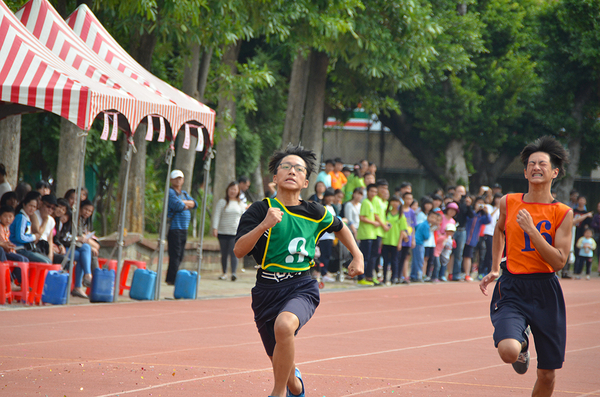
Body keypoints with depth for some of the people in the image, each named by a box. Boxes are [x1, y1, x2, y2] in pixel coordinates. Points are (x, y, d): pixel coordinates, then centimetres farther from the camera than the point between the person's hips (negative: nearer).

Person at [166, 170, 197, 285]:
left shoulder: (184, 194, 22)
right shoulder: (170, 192, -5)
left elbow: (195, 204, 7)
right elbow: (178, 206, -18)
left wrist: (183, 202, -9)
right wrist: (187, 205, 2)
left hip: (184, 228, 8)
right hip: (174, 227, -8)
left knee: (180, 255, 8)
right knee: (175, 254, -11)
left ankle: (170, 278, 12)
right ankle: (172, 279, -12)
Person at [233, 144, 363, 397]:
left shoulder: (315, 214, 4)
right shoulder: (260, 210, -3)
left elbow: (340, 227, 27)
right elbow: (239, 251, -14)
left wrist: (357, 256, 20)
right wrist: (264, 225, -26)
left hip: (301, 288, -1)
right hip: (266, 290, 1)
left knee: (284, 325, -35)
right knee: (281, 364, 8)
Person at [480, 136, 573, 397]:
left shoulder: (563, 213, -3)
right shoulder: (508, 203, 3)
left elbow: (559, 261, -12)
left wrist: (531, 230, -19)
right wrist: (494, 269, 19)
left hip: (545, 290, 0)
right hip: (512, 288, 0)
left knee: (547, 374, 4)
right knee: (508, 351, -26)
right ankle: (522, 342, 11)